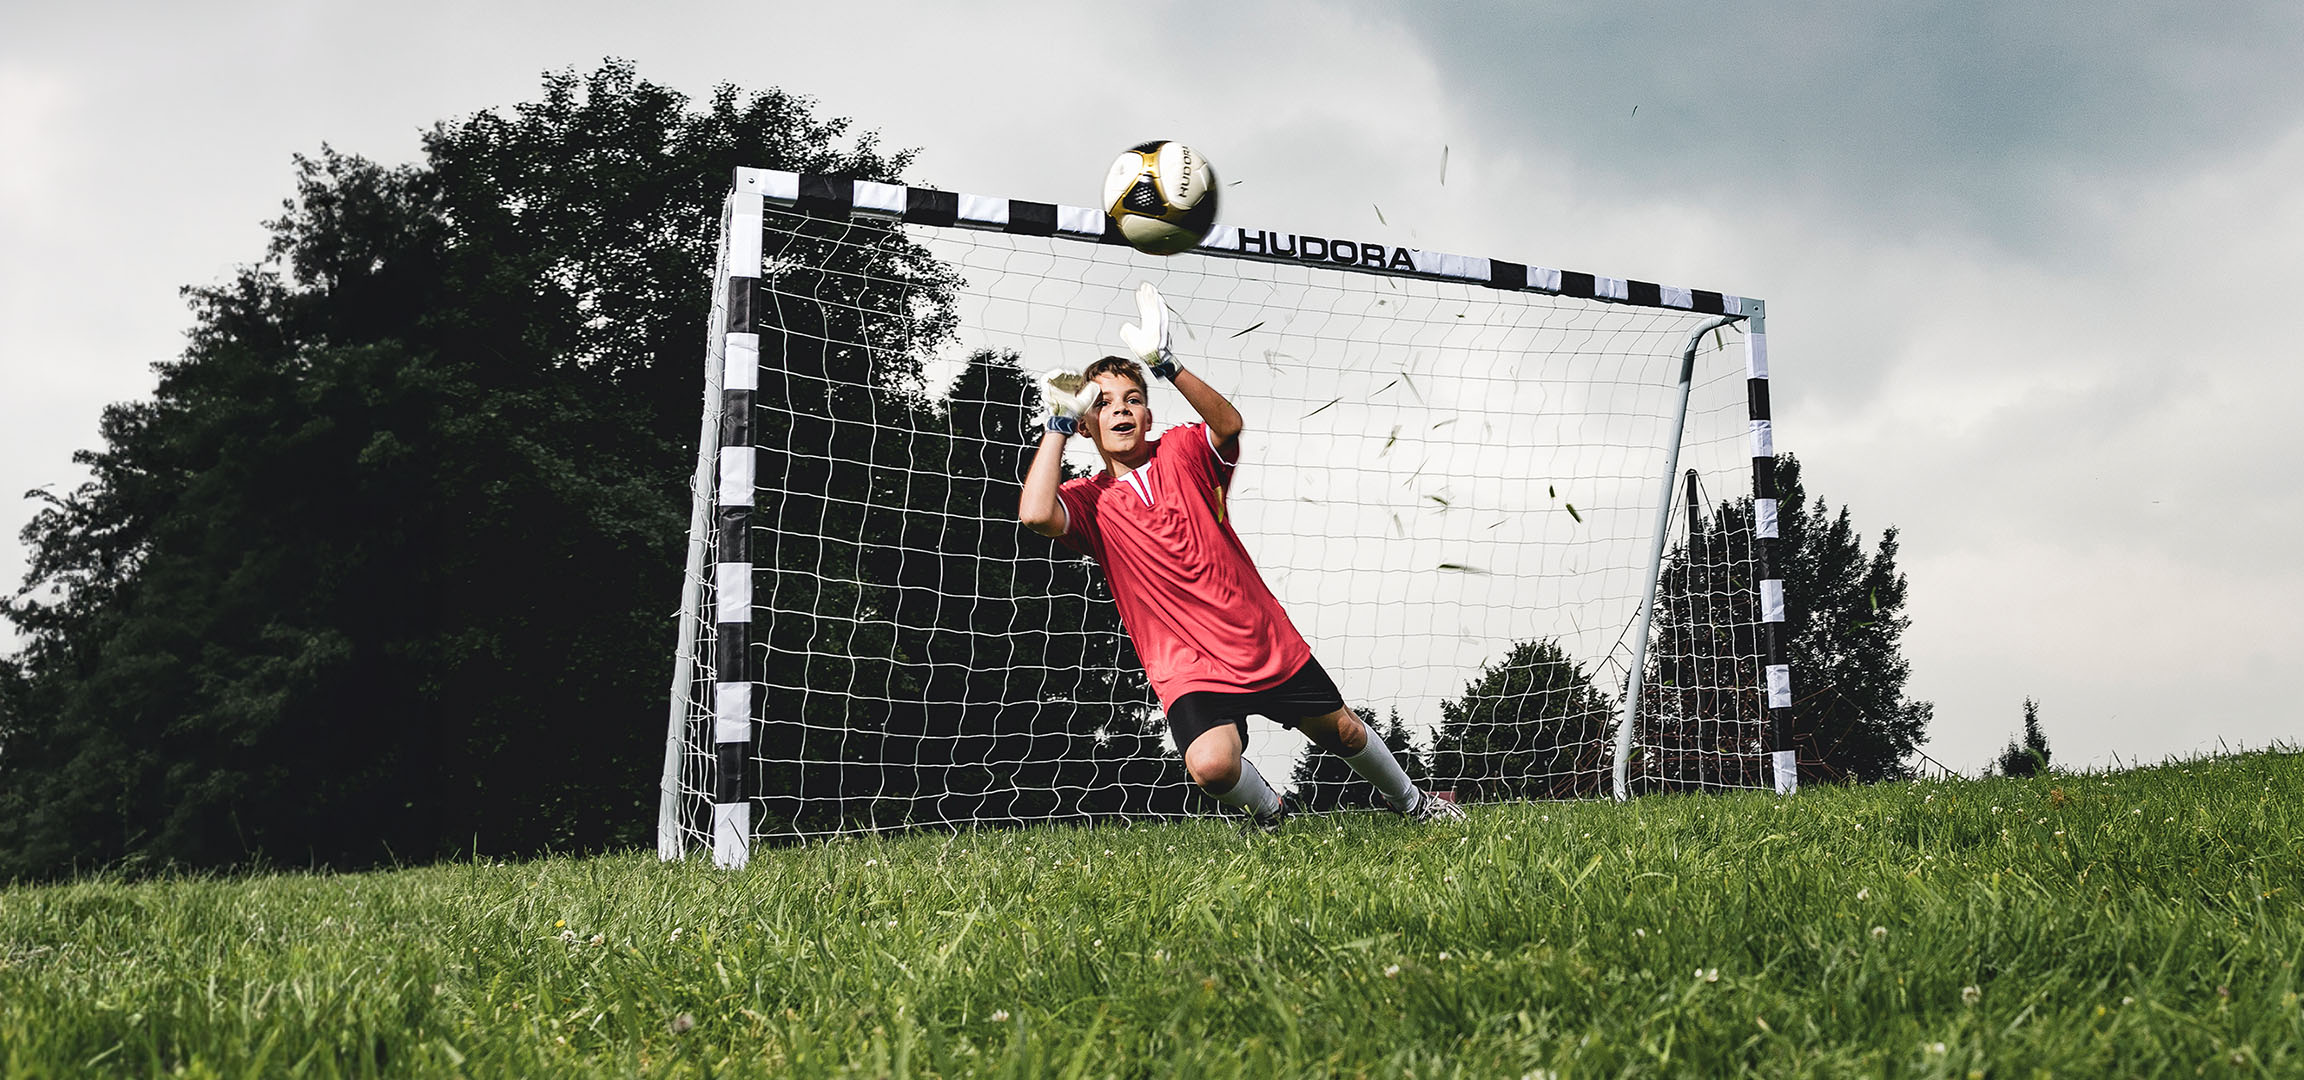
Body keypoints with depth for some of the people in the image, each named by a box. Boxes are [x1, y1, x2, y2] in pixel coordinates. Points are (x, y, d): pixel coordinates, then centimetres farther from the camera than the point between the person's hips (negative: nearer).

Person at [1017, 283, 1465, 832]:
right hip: (1188, 671, -1)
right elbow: (1035, 515, -25)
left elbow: (1229, 424, -22)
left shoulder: (1181, 452, 0)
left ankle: (1411, 801, 46)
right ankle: (1269, 812, 7)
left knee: (1341, 731, 15)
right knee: (1210, 764, -28)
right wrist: (1058, 423, -16)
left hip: (1267, 643, 2)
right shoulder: (1090, 499, -3)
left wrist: (1167, 366, -34)